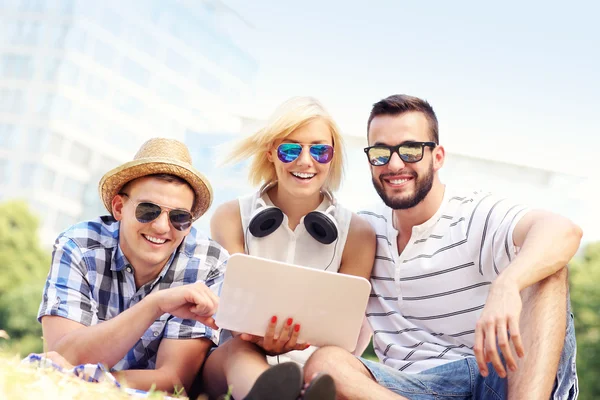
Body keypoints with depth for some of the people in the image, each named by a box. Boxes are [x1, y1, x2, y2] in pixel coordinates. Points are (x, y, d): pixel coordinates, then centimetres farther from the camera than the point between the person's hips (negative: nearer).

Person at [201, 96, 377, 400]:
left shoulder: (357, 234, 2)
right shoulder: (231, 218, 1)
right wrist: (262, 340, -31)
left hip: (315, 370, 1)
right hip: (232, 365, -1)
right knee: (239, 351, -37)